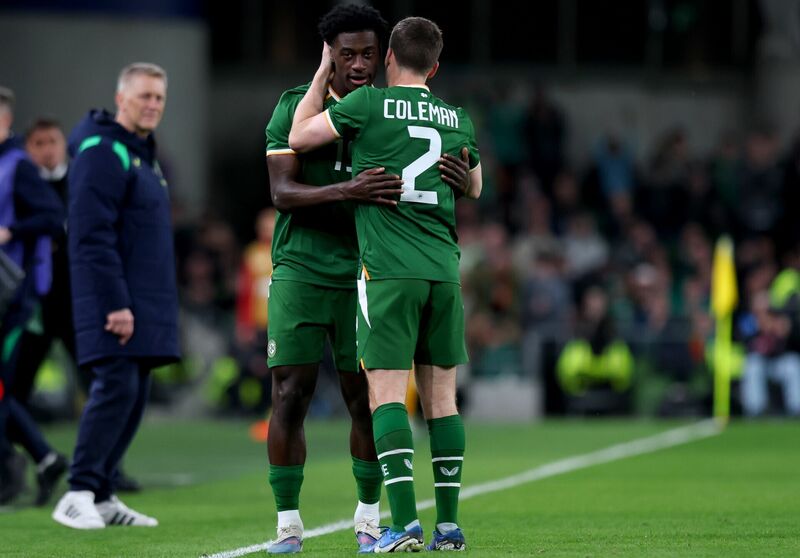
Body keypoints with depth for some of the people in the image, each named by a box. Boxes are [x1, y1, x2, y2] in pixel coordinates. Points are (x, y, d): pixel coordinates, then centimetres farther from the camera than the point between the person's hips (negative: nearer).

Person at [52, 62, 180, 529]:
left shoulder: (144, 155, 20)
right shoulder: (104, 152, -11)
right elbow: (94, 236, -19)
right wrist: (115, 304, -23)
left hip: (145, 303, 9)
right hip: (113, 302, -9)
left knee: (135, 395, 7)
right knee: (116, 388, -15)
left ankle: (103, 495, 10)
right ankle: (78, 495, -14)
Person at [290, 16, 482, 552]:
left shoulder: (369, 103, -3)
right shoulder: (457, 119, 12)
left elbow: (299, 138, 8)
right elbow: (475, 189, 28)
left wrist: (323, 73, 17)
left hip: (388, 271, -4)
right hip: (444, 270, 4)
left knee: (387, 393, -5)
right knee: (442, 396, 8)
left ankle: (405, 522, -15)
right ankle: (449, 523, 7)